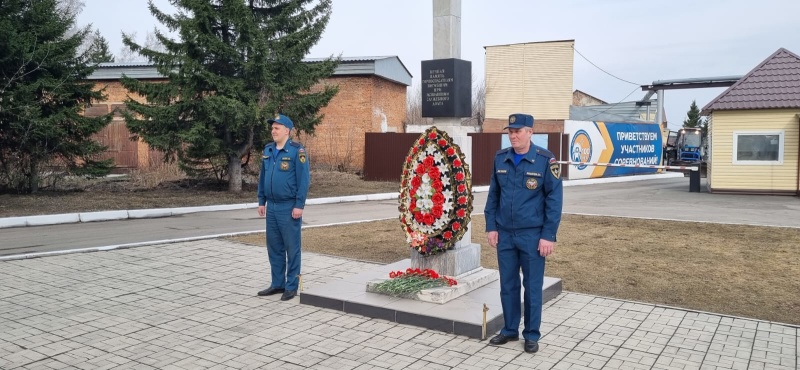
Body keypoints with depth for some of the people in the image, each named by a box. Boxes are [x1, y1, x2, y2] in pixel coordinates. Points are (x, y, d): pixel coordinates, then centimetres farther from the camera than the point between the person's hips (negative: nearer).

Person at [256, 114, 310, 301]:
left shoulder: (297, 151, -11)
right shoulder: (267, 150, 9)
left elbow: (304, 179, -14)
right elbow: (262, 177, 15)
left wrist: (299, 205, -16)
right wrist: (261, 201, 12)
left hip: (289, 208, -7)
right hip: (272, 207, 7)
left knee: (292, 248, 2)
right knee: (274, 247, 12)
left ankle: (291, 287, 11)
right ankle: (277, 284, 24)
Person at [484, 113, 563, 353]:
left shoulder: (545, 160, -9)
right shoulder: (500, 158, 4)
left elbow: (554, 199, -9)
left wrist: (548, 235, -12)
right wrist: (491, 227, 5)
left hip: (532, 235, -4)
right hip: (505, 234, 4)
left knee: (532, 286, 7)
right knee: (508, 285, 13)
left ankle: (532, 335, 22)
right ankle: (510, 330, 28)